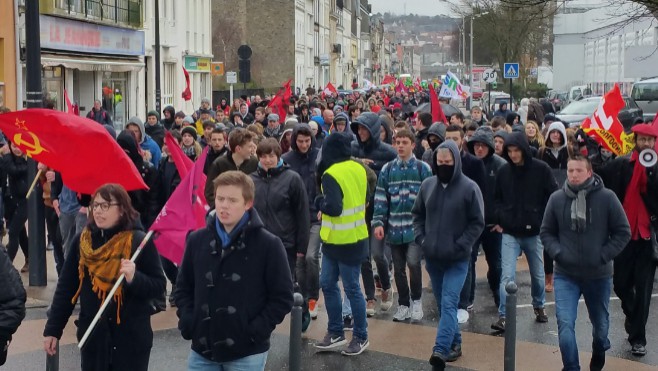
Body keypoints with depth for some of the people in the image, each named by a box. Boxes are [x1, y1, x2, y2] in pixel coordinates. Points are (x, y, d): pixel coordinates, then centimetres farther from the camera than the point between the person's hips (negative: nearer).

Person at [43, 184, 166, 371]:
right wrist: (53, 329, 6)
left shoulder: (140, 241, -8)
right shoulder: (82, 240, 3)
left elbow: (158, 286, -6)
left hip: (131, 337, -3)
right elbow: (66, 287, 8)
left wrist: (134, 278, -25)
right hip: (92, 335, 4)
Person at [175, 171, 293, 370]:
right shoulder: (197, 240, 4)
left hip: (247, 354, -4)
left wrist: (255, 331, -14)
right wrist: (188, 322, -1)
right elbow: (183, 288, 14)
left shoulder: (268, 244, -8)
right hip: (202, 350, 4)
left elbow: (282, 297, -6)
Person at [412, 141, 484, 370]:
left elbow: (477, 222, -5)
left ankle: (440, 351, -20)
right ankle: (454, 344, 28)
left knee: (448, 304, -13)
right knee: (443, 304, 14)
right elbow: (417, 214, 16)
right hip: (432, 257, 5)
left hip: (457, 259, -5)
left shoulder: (469, 188, -8)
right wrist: (420, 238, 3)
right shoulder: (427, 185, 4)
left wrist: (459, 246, -13)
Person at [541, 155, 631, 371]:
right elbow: (546, 232, 5)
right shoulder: (557, 199, -7)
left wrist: (603, 256, -12)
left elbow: (623, 232, -4)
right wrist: (557, 252, -10)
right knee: (565, 324, -14)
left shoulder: (606, 197, -12)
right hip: (565, 275, 0)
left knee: (600, 323, 21)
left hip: (599, 274, 0)